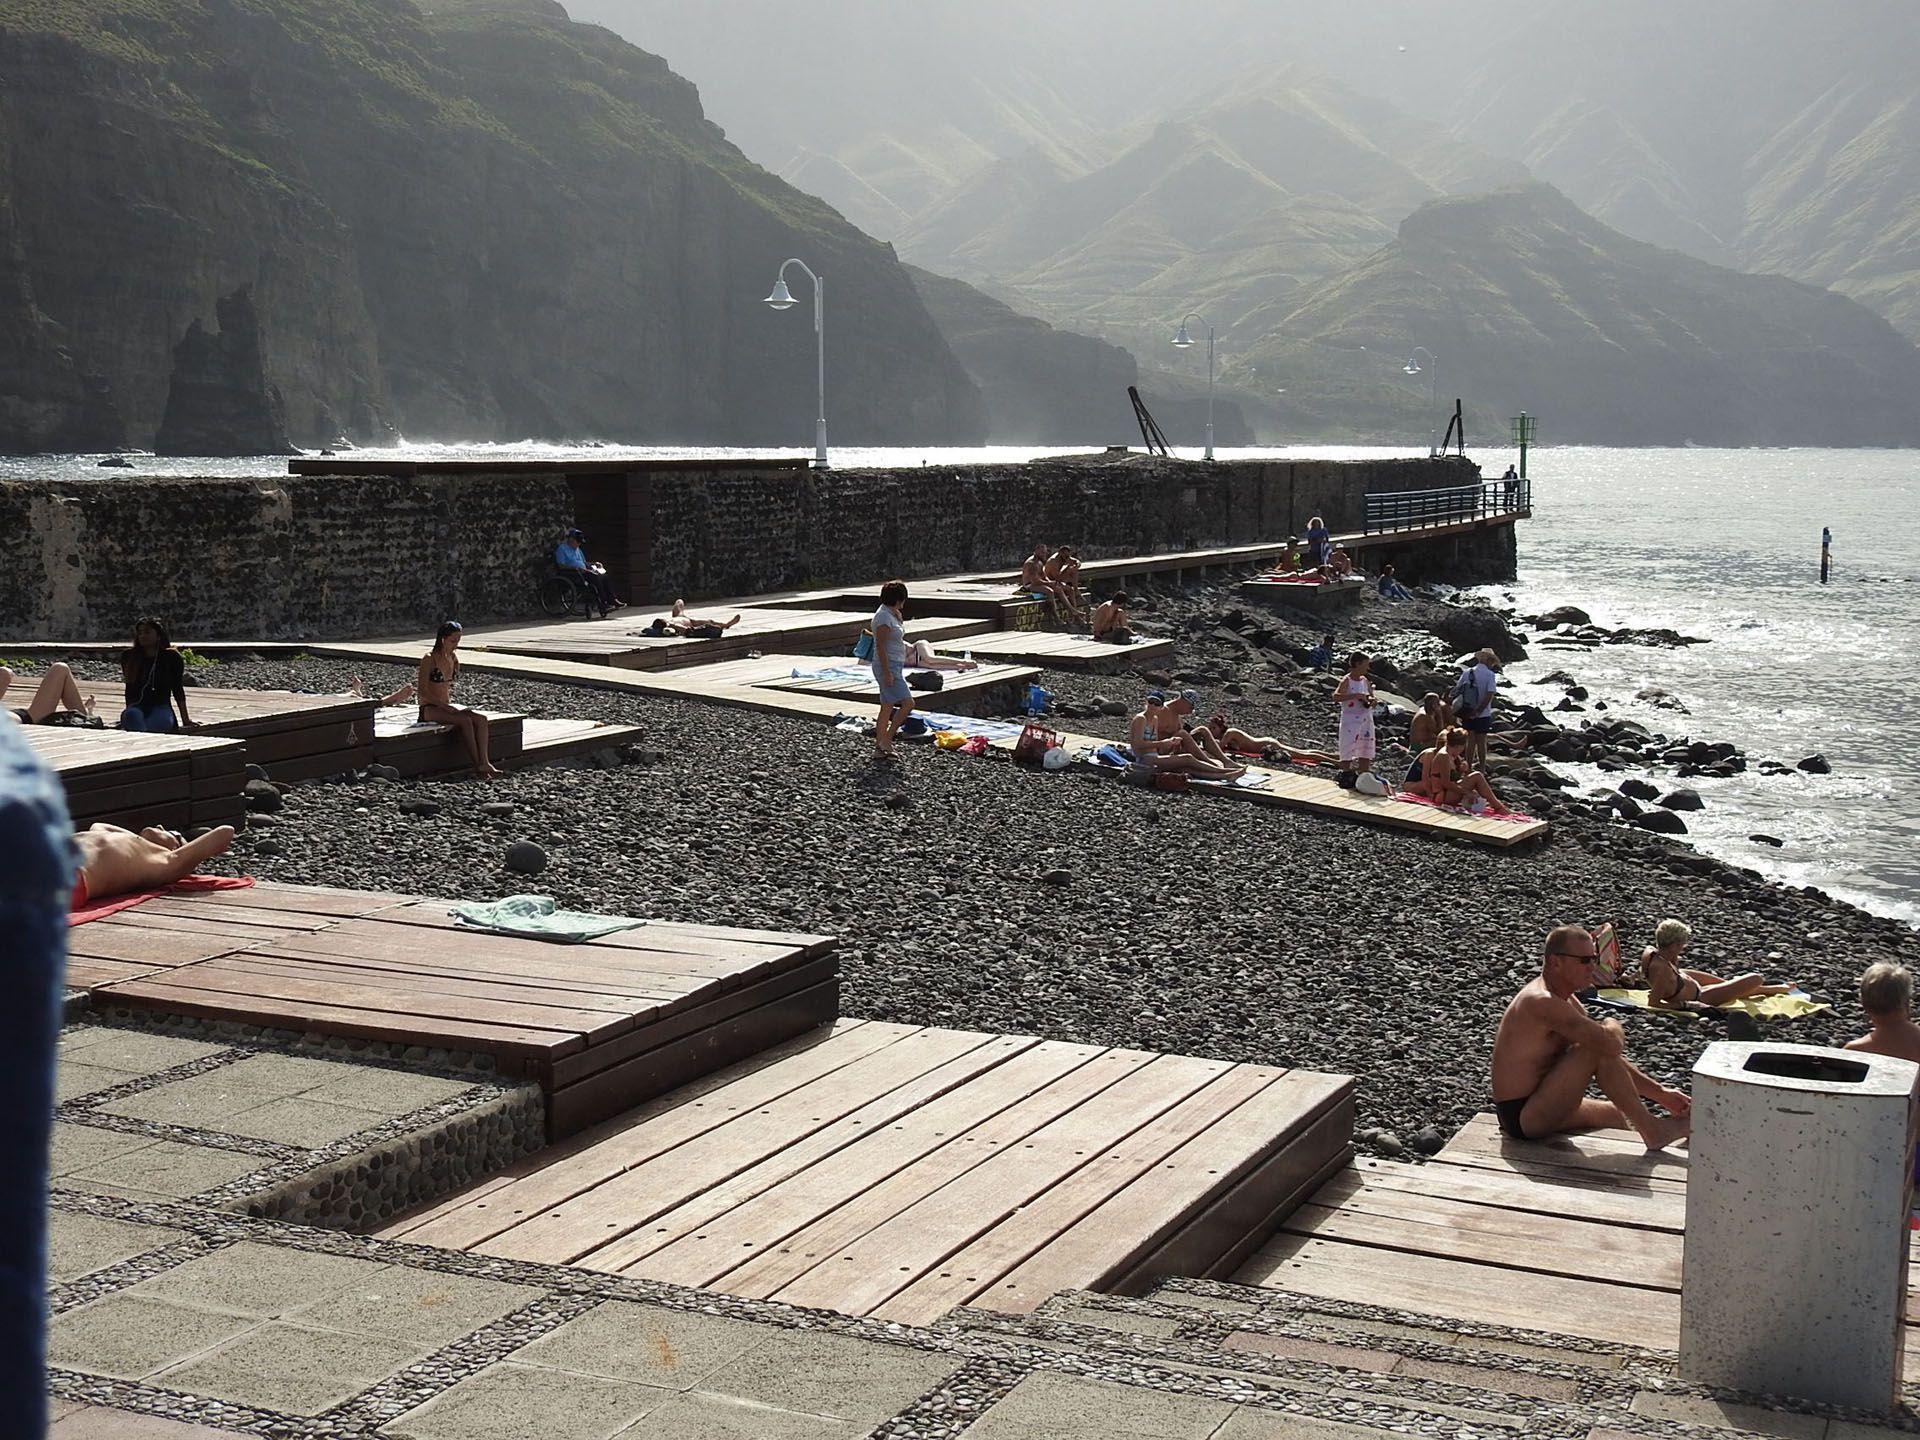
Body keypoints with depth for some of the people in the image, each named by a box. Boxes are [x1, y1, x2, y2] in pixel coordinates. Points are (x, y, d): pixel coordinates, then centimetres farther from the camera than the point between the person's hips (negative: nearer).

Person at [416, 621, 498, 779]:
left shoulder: (453, 659, 10)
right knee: (465, 721, -31)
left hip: (447, 705, 7)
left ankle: (484, 763, -32)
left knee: (481, 718, -20)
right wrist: (446, 707, -22)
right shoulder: (429, 659, -11)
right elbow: (423, 692, -15)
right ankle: (477, 766, -29)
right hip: (429, 709, -7)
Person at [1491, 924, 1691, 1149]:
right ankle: (1652, 1130, -8)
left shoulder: (1566, 1000, 10)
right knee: (1599, 1047, -18)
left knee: (1613, 1114, 25)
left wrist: (1661, 1094, 8)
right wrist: (1613, 1029, -7)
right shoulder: (1543, 1003, -23)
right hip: (1522, 1118, -11)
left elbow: (1612, 1060, 14)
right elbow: (1611, 1044, -31)